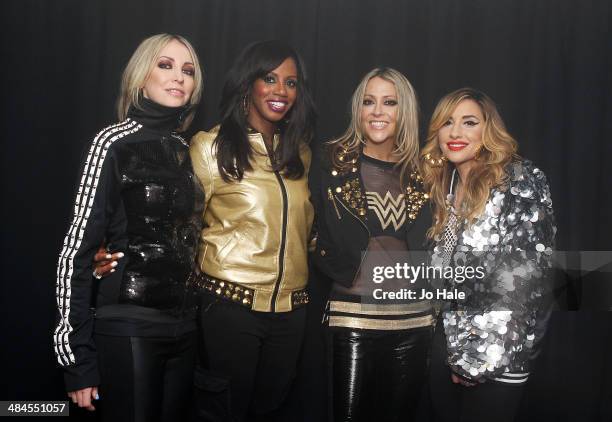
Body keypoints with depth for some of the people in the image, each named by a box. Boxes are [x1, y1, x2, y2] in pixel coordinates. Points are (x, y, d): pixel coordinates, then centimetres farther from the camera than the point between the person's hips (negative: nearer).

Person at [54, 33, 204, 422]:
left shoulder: (189, 152, 10)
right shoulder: (116, 142, -6)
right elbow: (79, 247, -9)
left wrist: (200, 317, 11)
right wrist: (77, 352, -12)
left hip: (185, 328, 5)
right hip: (128, 327, -5)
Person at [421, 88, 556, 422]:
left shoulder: (520, 182, -10)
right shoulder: (444, 185, 10)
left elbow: (526, 273, -16)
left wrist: (480, 355, -16)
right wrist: (459, 347, 7)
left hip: (499, 350, -6)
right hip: (450, 337, 6)